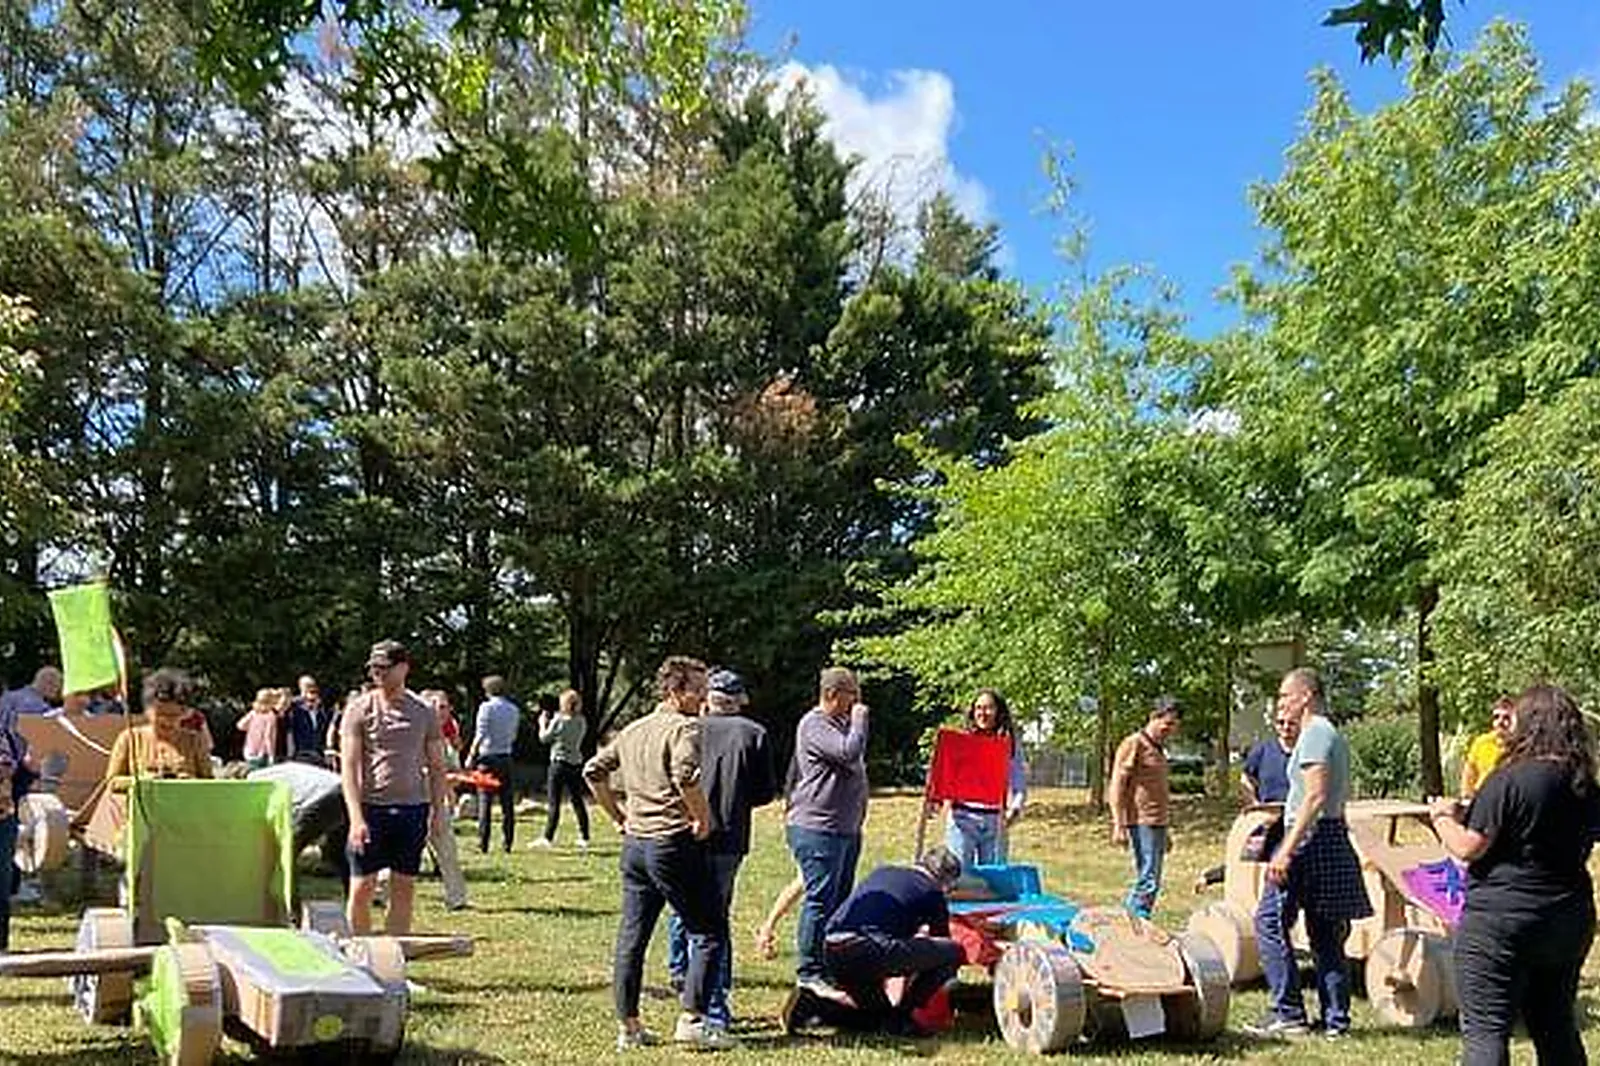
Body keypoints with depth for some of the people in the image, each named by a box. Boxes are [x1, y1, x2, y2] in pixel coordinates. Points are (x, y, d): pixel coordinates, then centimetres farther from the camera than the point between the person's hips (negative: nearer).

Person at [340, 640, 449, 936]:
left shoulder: (424, 713, 8)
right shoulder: (359, 709, -1)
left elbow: (436, 766, 13)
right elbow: (348, 767, -6)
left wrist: (438, 810, 3)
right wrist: (356, 819, -14)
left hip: (413, 808, 3)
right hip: (371, 807, -2)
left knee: (404, 889, 6)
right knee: (362, 888, -1)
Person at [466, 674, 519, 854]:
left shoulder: (486, 707, -6)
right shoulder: (514, 710, 9)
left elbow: (480, 735, -11)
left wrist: (471, 756, -6)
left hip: (487, 758, -4)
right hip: (506, 758, 4)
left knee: (485, 801, -2)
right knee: (507, 802, 5)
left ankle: (483, 842, -4)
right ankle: (507, 842, 5)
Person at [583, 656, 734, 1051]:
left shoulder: (632, 730, 15)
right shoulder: (685, 728, -10)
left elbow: (593, 771, 20)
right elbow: (686, 775, -28)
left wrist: (619, 818, 21)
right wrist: (703, 819, -16)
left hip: (635, 842, 8)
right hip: (674, 842, -8)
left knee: (631, 936, 11)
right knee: (709, 931, 1)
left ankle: (628, 1026, 16)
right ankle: (692, 1019, -3)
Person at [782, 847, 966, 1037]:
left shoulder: (882, 872, 27)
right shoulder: (932, 893, 11)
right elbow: (943, 943, 21)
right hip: (870, 952, -7)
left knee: (879, 1017, 28)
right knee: (955, 951, 4)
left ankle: (812, 1002, 8)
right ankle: (902, 1016, 3)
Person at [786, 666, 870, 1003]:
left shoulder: (840, 723, 18)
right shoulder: (814, 725, -14)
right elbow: (849, 753, -27)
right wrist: (860, 720, -12)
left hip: (845, 829, 10)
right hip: (817, 829, -10)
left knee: (839, 900, 14)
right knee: (820, 900, -7)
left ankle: (831, 967, 22)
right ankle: (809, 972, -2)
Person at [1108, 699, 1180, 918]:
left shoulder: (1158, 749, 20)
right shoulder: (1133, 744, -8)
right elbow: (1116, 786, -13)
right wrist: (1119, 826, -19)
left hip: (1157, 823, 9)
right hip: (1141, 822, -9)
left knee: (1150, 882, 10)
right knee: (1148, 881, -12)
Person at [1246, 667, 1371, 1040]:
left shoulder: (1314, 734, -12)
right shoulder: (1334, 735, 19)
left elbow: (1315, 797, -21)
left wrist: (1286, 850, -24)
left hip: (1311, 839, -10)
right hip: (1334, 839, 10)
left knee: (1270, 921, -5)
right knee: (1325, 934, 11)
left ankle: (1288, 1014, -3)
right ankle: (1335, 1019, 13)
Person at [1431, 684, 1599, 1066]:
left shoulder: (1509, 780, -17)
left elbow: (1468, 848, -17)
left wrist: (1443, 818, 2)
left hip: (1500, 923, -7)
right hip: (1569, 922, 7)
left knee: (1485, 1032, -2)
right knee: (1558, 1030, 18)